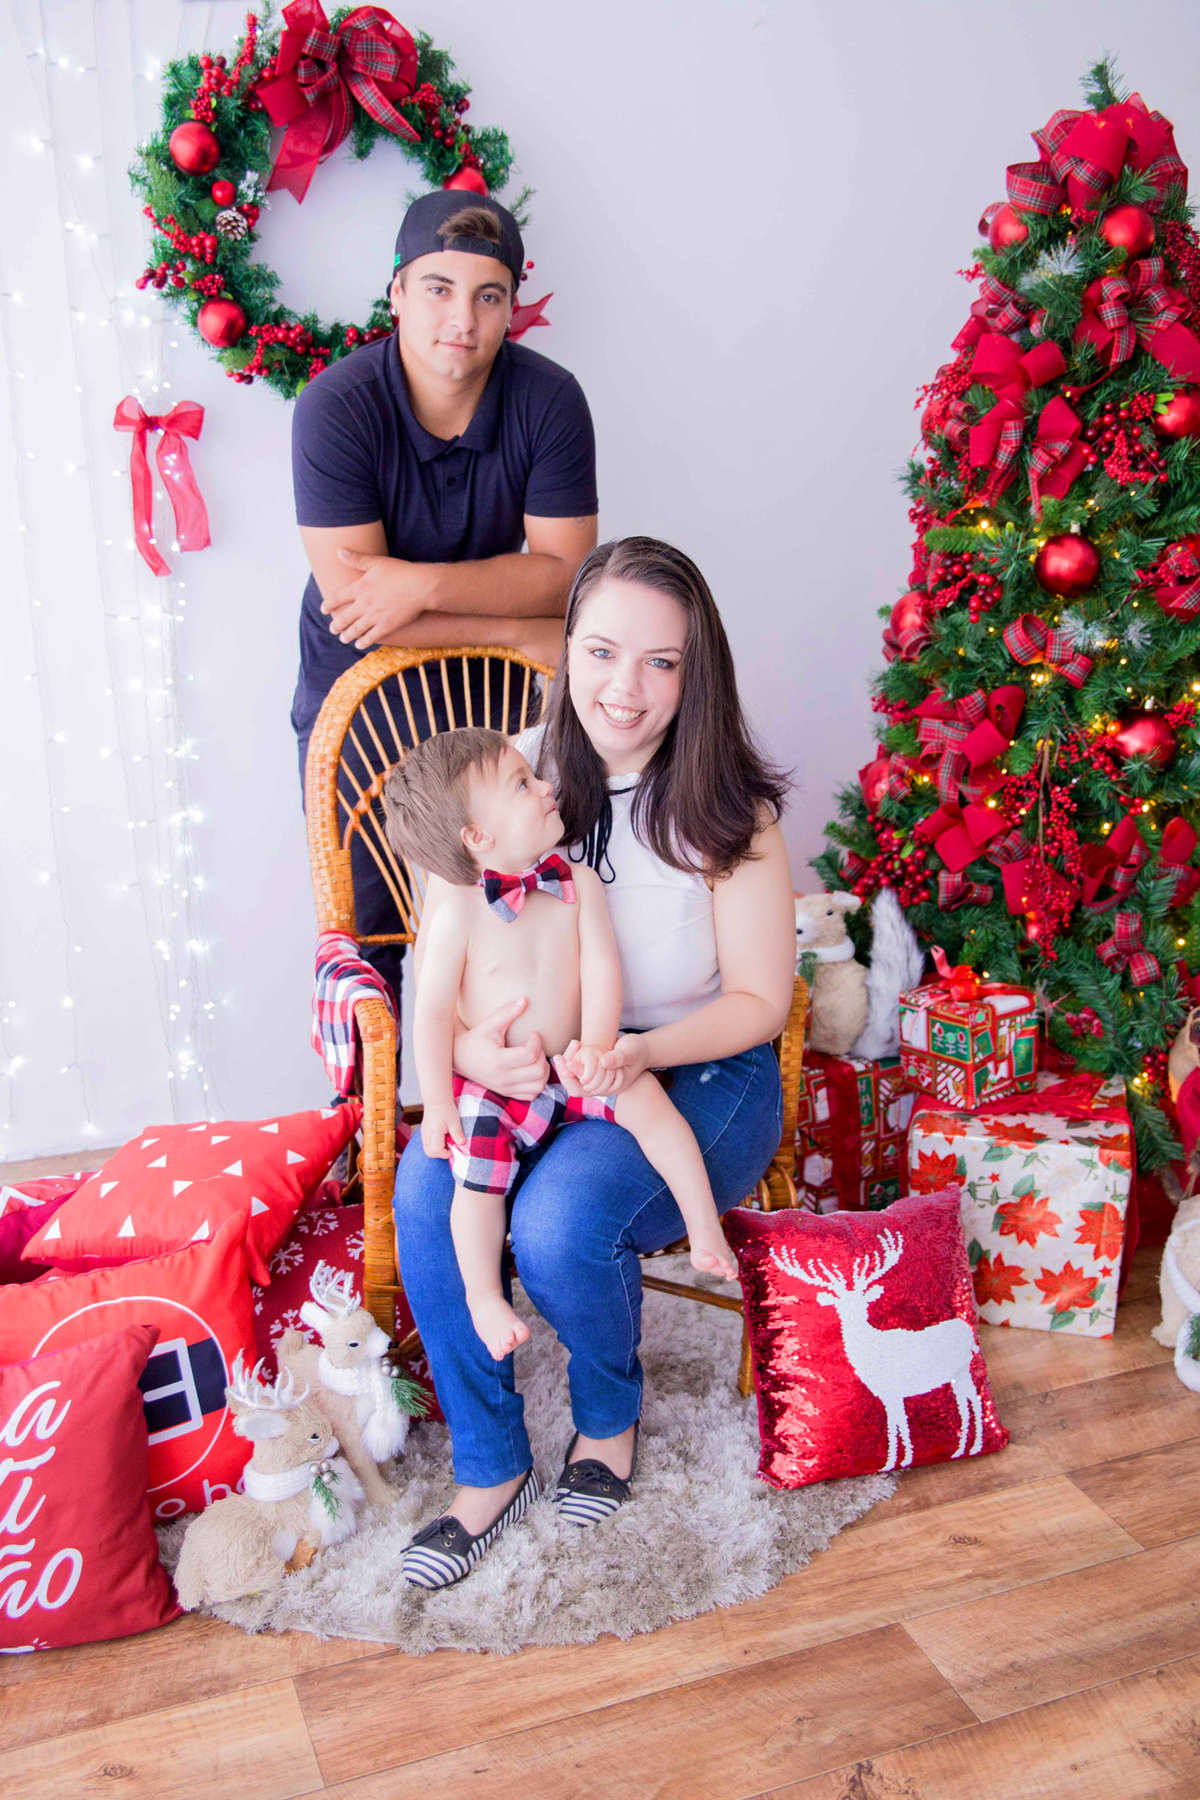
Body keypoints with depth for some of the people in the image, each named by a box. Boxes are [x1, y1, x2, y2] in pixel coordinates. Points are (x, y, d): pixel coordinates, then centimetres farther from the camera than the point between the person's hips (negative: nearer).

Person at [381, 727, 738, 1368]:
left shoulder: (579, 883, -5)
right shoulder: (461, 911, -16)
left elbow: (601, 967, -9)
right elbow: (432, 1008, -12)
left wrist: (595, 1050, -23)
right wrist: (437, 1103, -9)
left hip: (567, 1069, 3)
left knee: (647, 1099, -17)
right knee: (479, 1179, -15)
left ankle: (706, 1228, -4)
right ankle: (483, 1298, 9)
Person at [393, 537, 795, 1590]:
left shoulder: (728, 810, -13)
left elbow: (759, 1000, -9)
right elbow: (436, 948, 0)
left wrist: (639, 1052, -27)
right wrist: (468, 1042, -22)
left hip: (700, 1076, -3)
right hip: (533, 1070, 4)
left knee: (557, 1223, -28)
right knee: (426, 1193, -23)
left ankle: (609, 1416, 8)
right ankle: (490, 1470, -1)